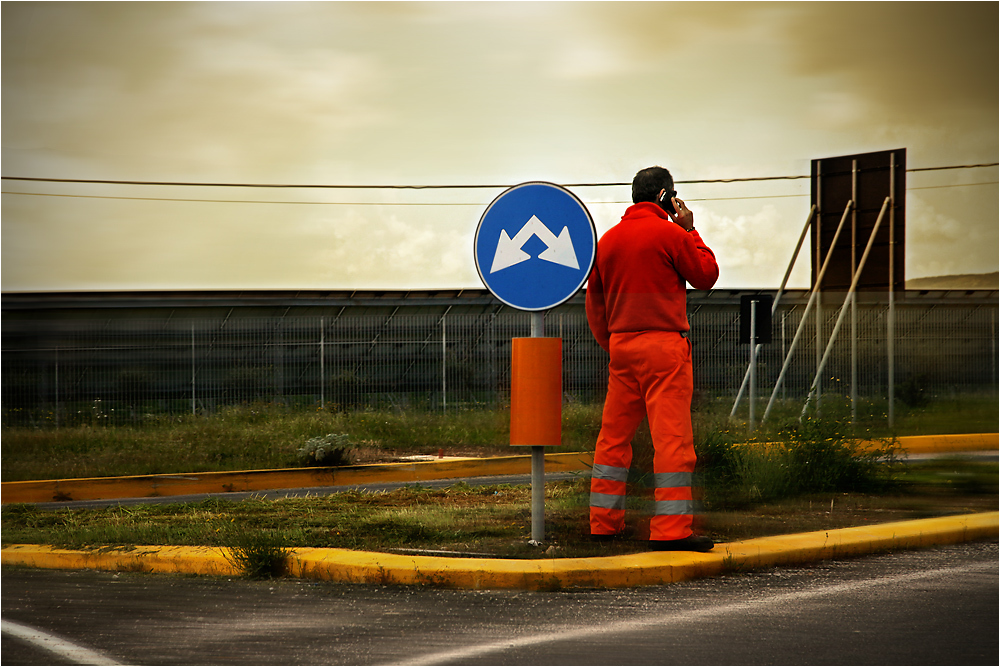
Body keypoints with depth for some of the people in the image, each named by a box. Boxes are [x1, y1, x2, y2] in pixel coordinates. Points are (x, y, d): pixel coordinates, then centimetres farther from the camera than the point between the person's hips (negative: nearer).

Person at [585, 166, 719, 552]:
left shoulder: (607, 240, 12)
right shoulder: (669, 234, -7)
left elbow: (594, 302, 17)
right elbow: (706, 275, 3)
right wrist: (690, 231, 10)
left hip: (621, 346, 6)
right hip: (664, 346, -6)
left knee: (614, 436, 11)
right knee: (672, 436, -7)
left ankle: (604, 521, 15)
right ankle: (671, 530, -12)